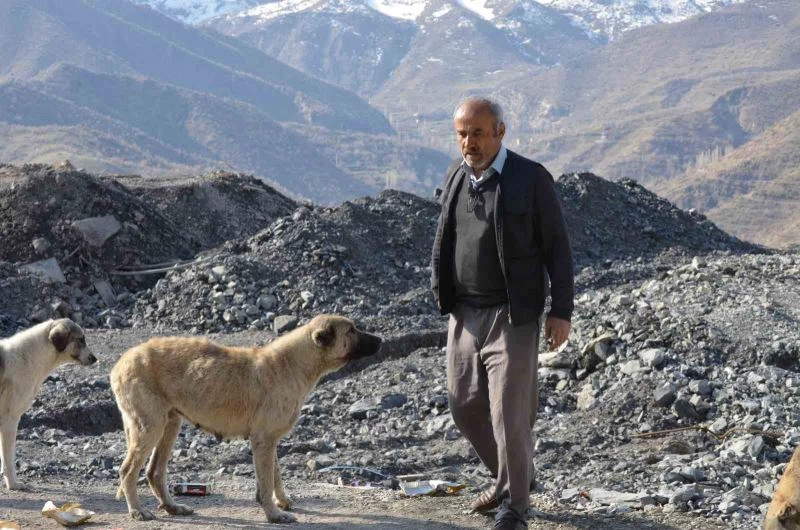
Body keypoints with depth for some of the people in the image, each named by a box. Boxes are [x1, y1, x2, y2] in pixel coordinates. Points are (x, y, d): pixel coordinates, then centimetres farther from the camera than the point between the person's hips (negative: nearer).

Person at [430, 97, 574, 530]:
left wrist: (561, 311, -9)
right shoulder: (455, 176, 6)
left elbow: (556, 246, -7)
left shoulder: (531, 178, -10)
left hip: (512, 316, -6)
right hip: (464, 314, 6)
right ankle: (512, 476, 33)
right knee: (465, 405, 11)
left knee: (510, 411, -6)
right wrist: (439, 285, 9)